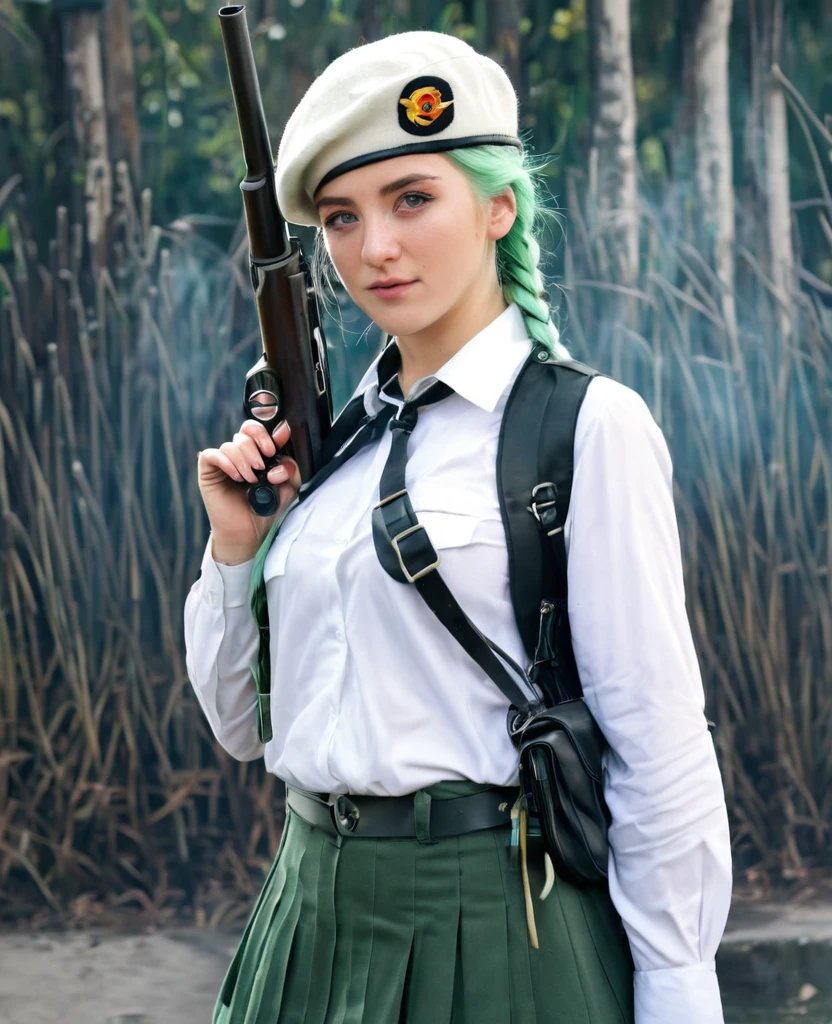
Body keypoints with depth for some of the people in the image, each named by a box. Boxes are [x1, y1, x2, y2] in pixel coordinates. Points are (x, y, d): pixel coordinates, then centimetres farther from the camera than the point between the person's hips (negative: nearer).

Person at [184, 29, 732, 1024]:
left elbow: (660, 748, -10)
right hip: (318, 905, 6)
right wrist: (235, 546, 0)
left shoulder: (589, 427, -9)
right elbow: (246, 726, 14)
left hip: (495, 928, -6)